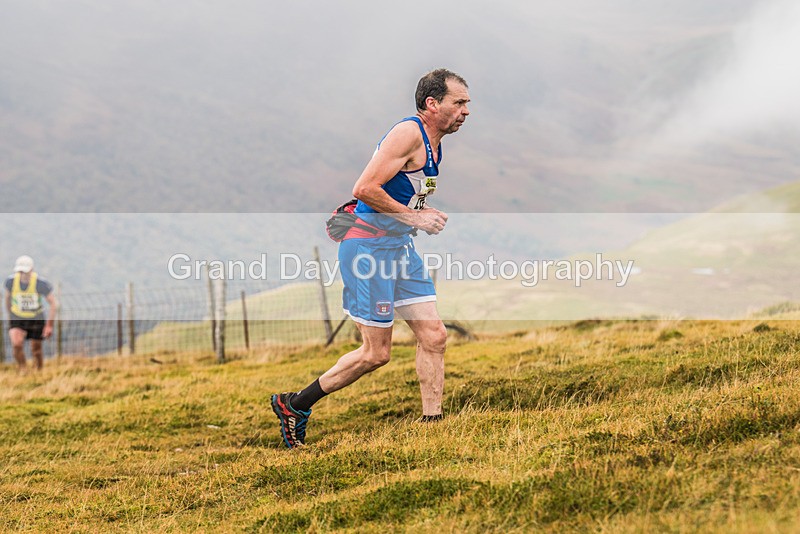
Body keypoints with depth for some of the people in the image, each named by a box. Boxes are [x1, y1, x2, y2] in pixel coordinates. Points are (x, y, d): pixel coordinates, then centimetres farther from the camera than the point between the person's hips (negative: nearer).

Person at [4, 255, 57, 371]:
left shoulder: (40, 283, -23)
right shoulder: (10, 281, -14)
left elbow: (52, 303, -14)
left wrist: (49, 325, -15)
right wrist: (10, 315, 20)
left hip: (36, 319, -1)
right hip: (17, 319, 1)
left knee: (36, 351, 7)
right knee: (16, 344, -23)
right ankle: (22, 370, -2)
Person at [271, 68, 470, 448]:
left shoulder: (433, 144, 15)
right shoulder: (409, 133, -16)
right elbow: (365, 189, -23)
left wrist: (425, 215, 8)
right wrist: (414, 217, -17)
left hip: (400, 247, 10)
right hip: (369, 246, -10)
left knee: (434, 337, 1)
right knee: (376, 353, -5)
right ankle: (293, 405, 8)